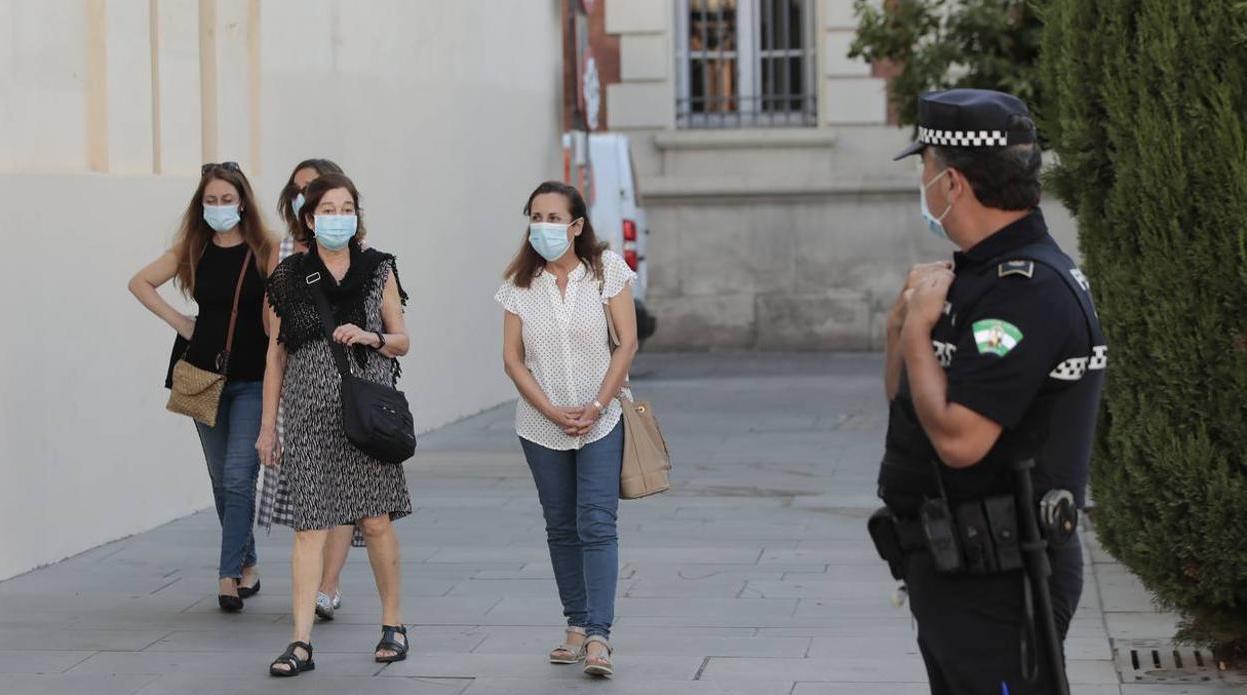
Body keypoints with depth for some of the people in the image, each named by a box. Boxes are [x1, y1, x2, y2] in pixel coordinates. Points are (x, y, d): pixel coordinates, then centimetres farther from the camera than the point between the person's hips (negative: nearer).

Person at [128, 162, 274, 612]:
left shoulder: (264, 252, -6)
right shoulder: (192, 251, 4)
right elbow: (140, 282, 15)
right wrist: (178, 322, 6)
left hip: (253, 379, -4)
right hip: (206, 375, 4)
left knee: (238, 477, -12)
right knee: (221, 481, 10)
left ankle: (229, 576, -10)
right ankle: (248, 567, 22)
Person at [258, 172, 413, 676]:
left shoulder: (377, 270, 7)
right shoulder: (289, 276, 6)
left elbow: (402, 341, 11)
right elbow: (276, 352, 9)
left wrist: (369, 337, -11)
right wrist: (268, 423, 7)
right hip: (310, 413, 0)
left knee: (376, 520, 1)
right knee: (310, 526, -4)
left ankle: (392, 624, 18)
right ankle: (301, 643, -5)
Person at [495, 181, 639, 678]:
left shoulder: (606, 269, -5)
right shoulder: (521, 283, 0)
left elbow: (628, 342, -6)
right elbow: (512, 358, -1)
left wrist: (596, 407, -13)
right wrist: (553, 412, -11)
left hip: (600, 422, -3)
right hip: (542, 426, 3)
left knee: (597, 525, -10)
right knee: (561, 527, 9)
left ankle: (598, 637, -13)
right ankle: (576, 625, 18)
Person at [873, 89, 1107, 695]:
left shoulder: (1030, 290, -20)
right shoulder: (982, 273, 13)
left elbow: (958, 438, -27)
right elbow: (907, 406, 19)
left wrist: (917, 331, -14)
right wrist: (903, 322, 1)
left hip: (997, 582, -10)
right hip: (957, 571, 10)